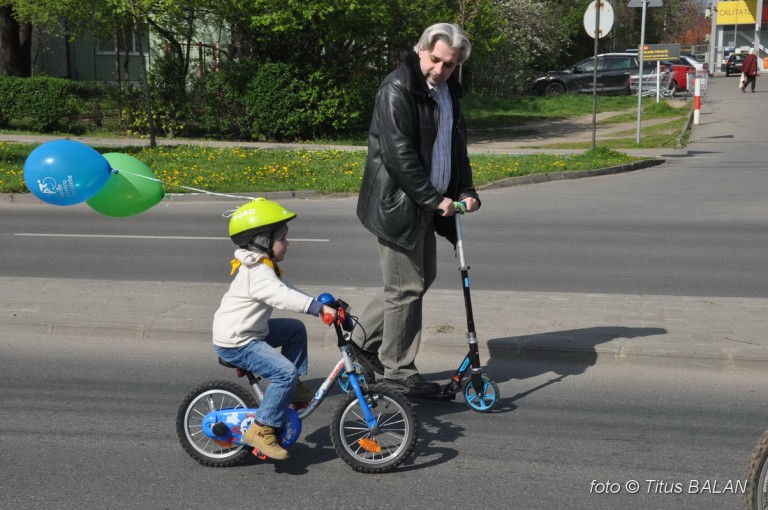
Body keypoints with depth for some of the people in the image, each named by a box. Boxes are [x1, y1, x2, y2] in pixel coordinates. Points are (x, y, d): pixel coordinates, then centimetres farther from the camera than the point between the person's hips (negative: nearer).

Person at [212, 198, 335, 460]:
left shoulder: (263, 267, 12)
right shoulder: (258, 272, -22)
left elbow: (287, 291, 17)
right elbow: (282, 296, -36)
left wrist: (322, 304, 9)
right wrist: (319, 307, -41)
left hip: (249, 331, 11)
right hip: (236, 343, -11)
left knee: (295, 329, 18)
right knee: (285, 371, -21)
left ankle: (293, 388, 22)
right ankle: (261, 429, -16)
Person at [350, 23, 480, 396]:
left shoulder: (448, 92, 12)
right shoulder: (397, 89, -16)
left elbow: (457, 147, 18)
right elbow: (399, 154, -22)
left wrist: (466, 191, 3)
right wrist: (434, 198, -20)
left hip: (424, 205, 9)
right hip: (398, 204, -9)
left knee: (422, 277, 16)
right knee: (407, 287, -3)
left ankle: (364, 340, 27)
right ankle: (398, 369, 11)